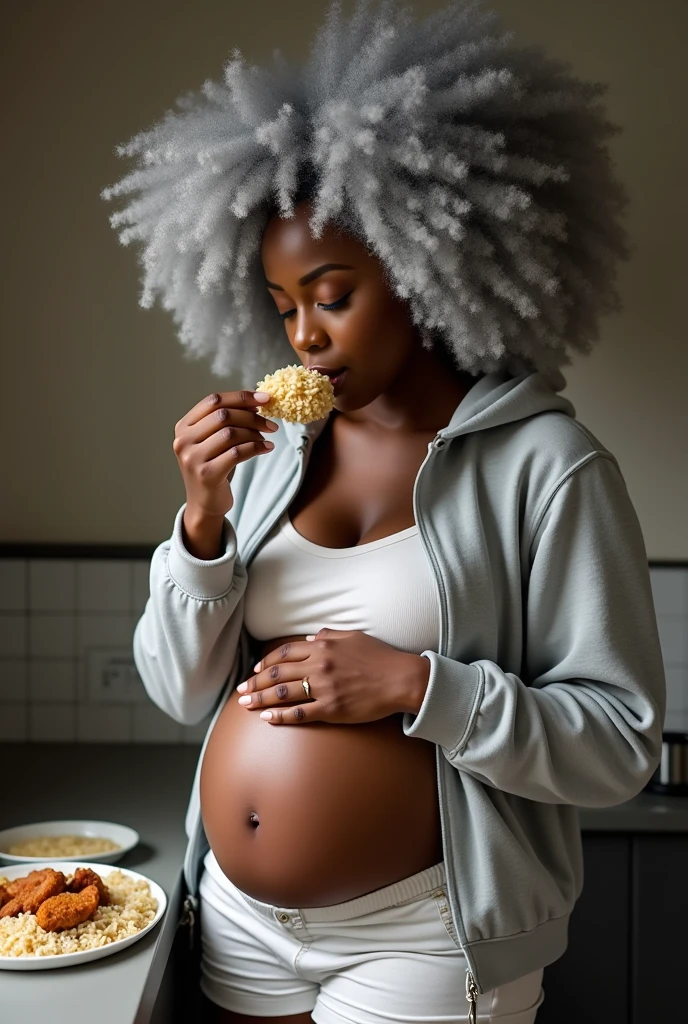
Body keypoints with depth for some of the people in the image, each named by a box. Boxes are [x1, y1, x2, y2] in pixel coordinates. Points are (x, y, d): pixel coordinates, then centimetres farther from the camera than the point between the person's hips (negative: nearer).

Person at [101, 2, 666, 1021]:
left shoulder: (546, 466, -13)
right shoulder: (270, 449, 0)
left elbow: (622, 741, -13)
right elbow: (181, 689, 1)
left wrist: (414, 685, -24)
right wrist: (203, 520, -15)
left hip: (420, 938, -4)